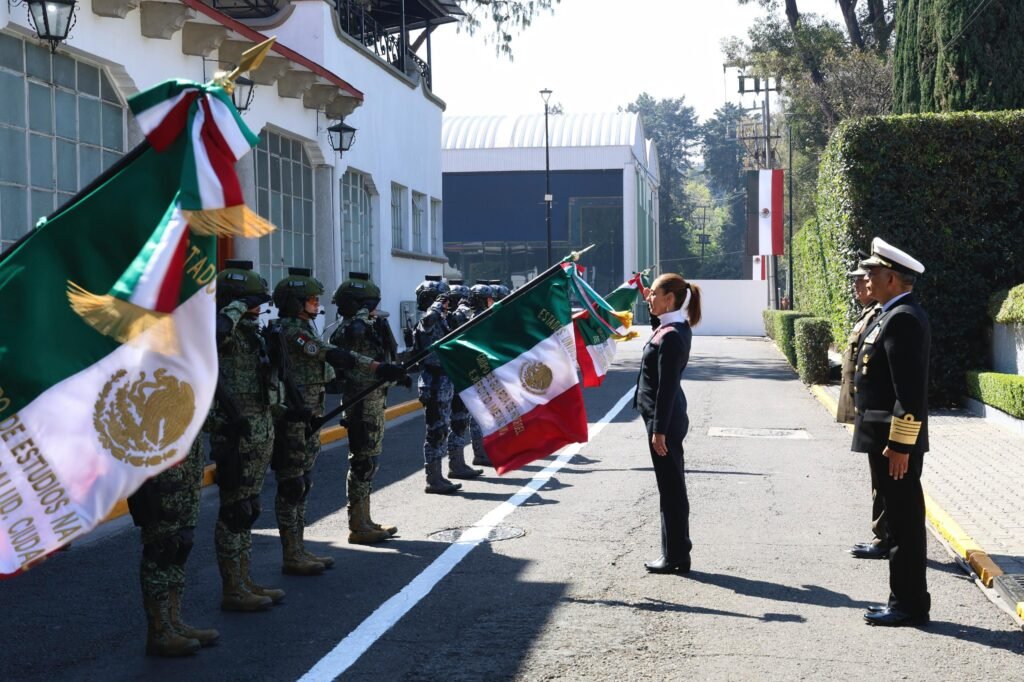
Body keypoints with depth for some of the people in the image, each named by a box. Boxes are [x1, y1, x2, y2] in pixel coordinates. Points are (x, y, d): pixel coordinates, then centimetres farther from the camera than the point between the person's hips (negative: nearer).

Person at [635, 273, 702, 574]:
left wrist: (659, 430, -20)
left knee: (671, 487, -1)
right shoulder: (677, 327, 8)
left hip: (665, 418, -10)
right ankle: (677, 552, 25)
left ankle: (676, 557, 7)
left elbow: (666, 386, -22)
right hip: (668, 416, 10)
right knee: (672, 486, 16)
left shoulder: (671, 336, -20)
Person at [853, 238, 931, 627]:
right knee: (901, 521, 14)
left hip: (896, 441, -10)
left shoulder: (903, 319, -18)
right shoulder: (894, 315, 15)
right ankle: (906, 601, 22)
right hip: (889, 438, 10)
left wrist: (900, 445, -23)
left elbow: (910, 390, -23)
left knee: (904, 522, -3)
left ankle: (909, 606, 5)